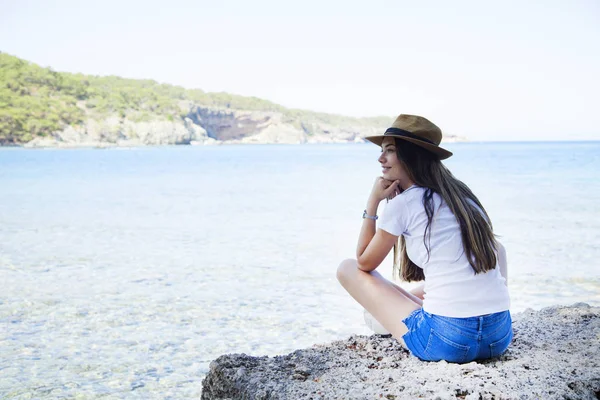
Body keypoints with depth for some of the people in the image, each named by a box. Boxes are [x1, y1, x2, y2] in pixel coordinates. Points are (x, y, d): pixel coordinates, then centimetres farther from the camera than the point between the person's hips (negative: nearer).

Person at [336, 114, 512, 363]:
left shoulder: (402, 203, -5)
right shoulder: (464, 195, 13)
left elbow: (364, 263, 8)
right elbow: (495, 252, 25)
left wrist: (373, 201, 10)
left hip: (447, 340, -8)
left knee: (347, 268, 7)